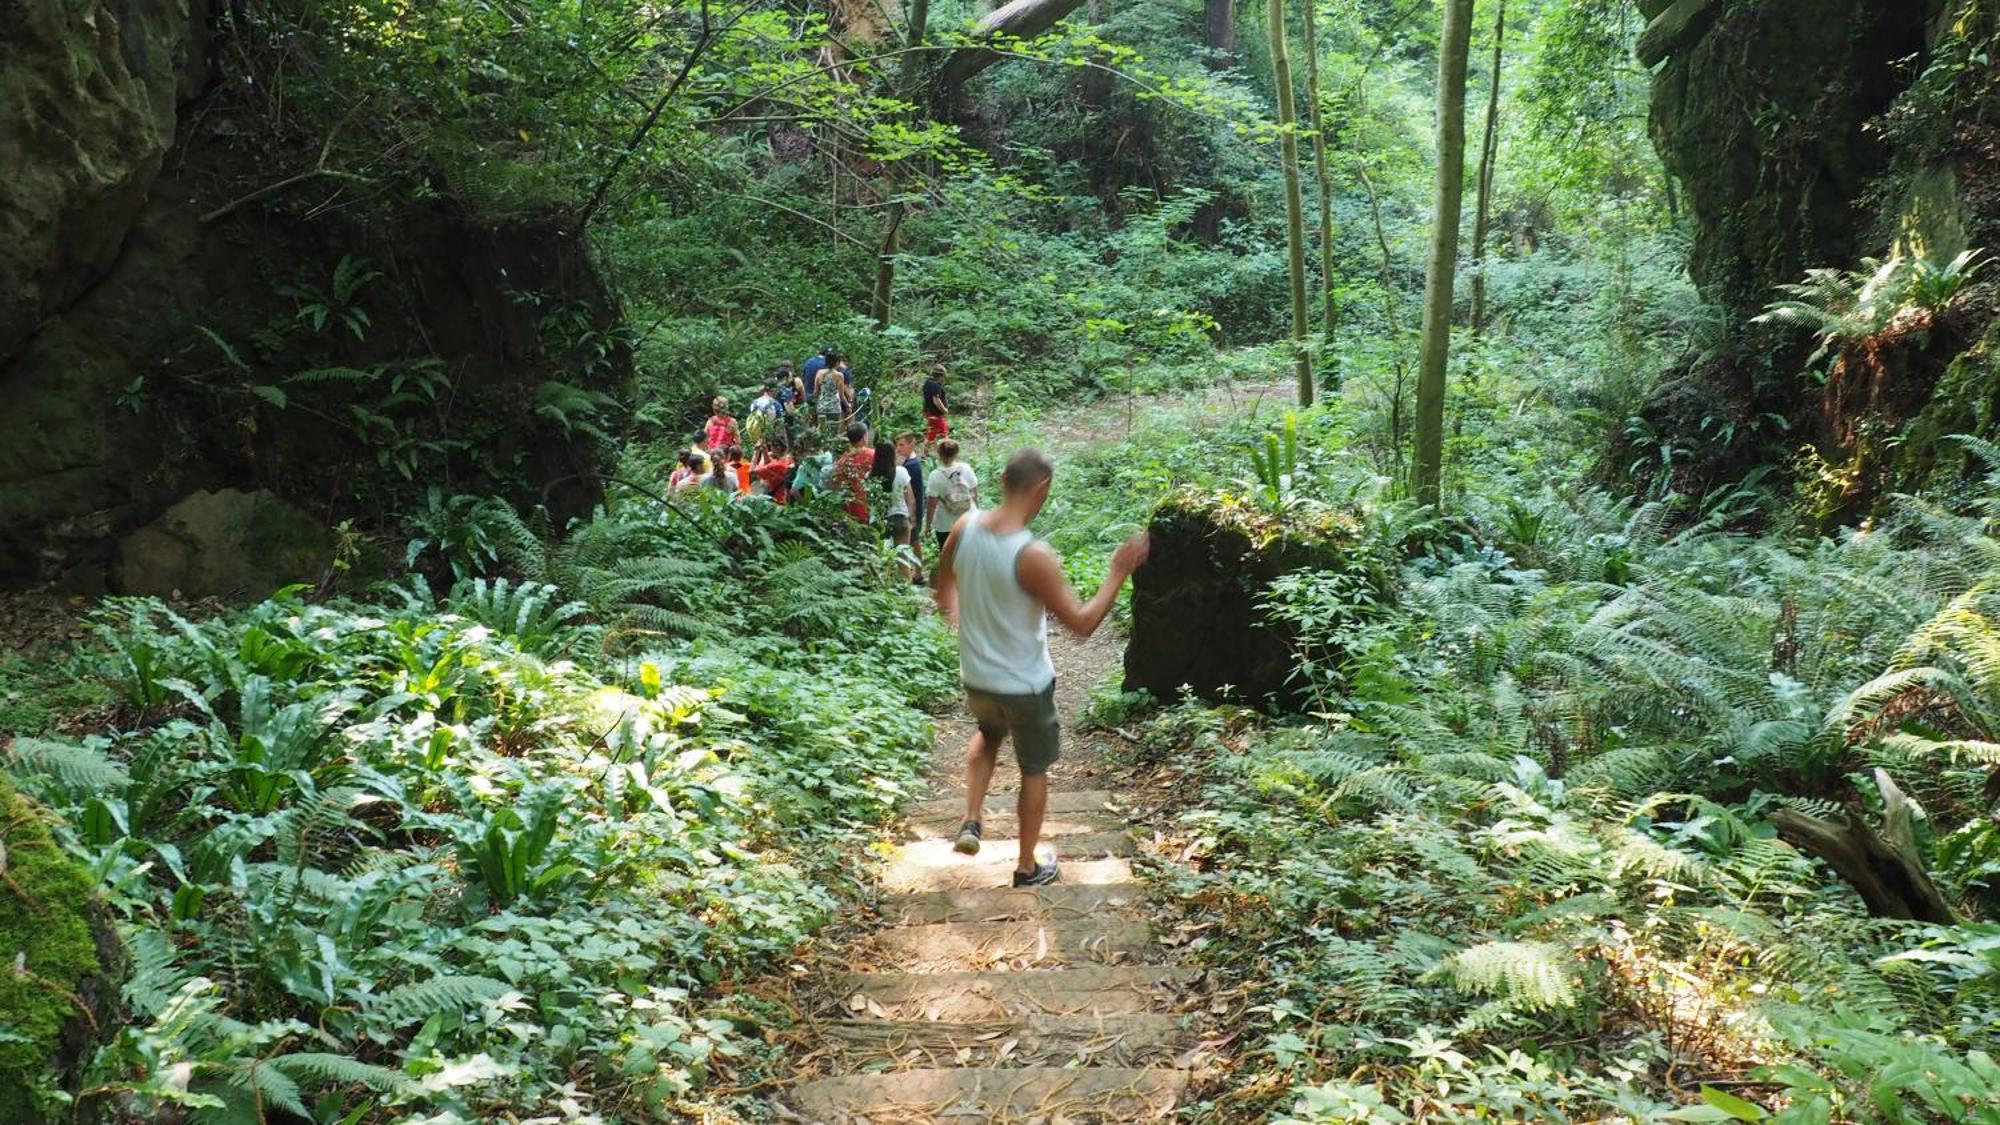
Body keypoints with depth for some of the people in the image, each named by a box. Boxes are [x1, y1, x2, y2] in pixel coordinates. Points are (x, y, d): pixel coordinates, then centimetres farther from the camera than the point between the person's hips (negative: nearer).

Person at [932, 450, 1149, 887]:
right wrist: (1118, 574, -13)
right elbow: (1082, 624, -22)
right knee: (1034, 770, 18)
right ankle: (1028, 867, 30)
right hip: (1026, 685, -5)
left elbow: (942, 584, 7)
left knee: (988, 734, 36)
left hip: (976, 677, 5)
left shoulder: (965, 527, -12)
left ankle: (971, 823, 25)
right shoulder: (1033, 556, -29)